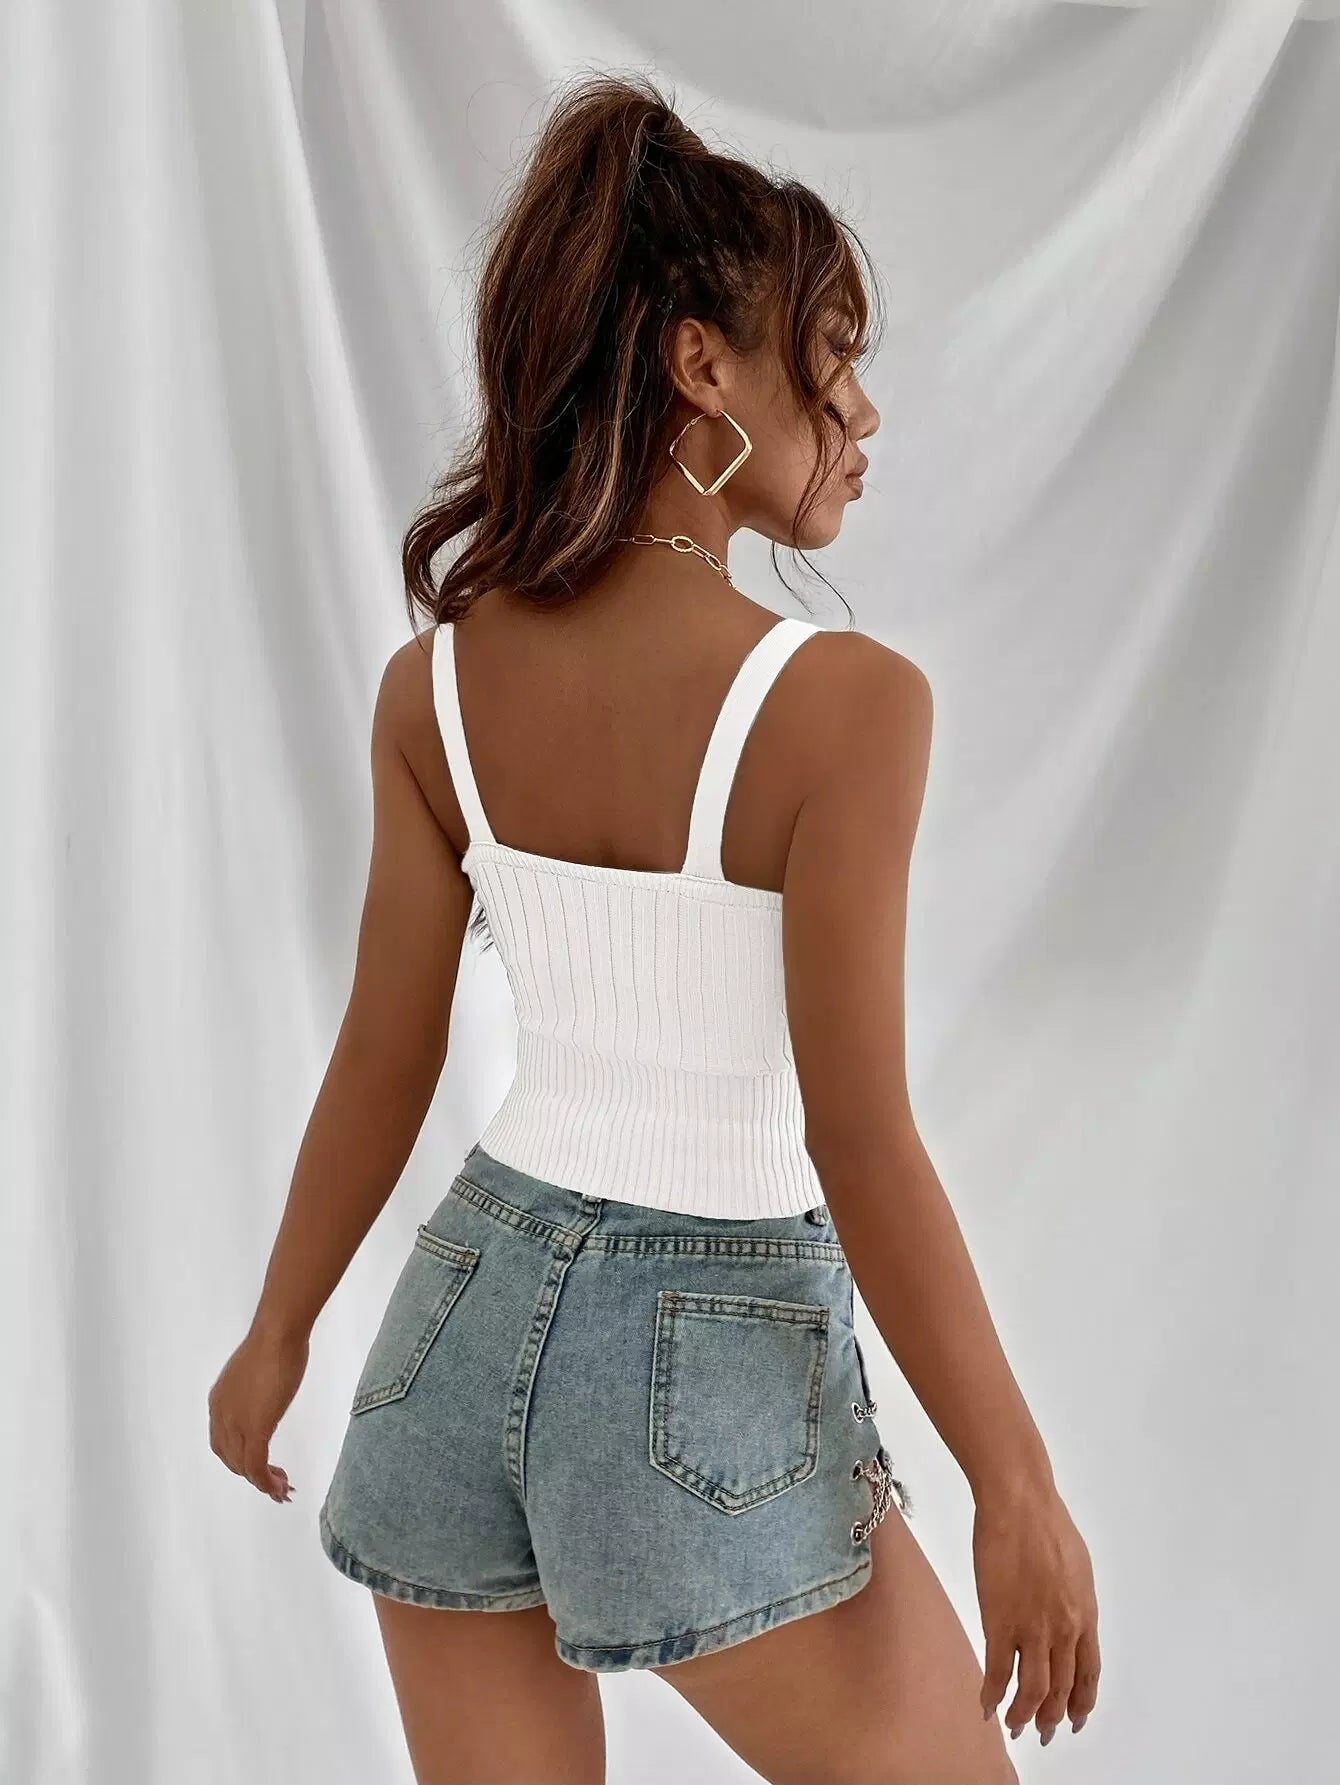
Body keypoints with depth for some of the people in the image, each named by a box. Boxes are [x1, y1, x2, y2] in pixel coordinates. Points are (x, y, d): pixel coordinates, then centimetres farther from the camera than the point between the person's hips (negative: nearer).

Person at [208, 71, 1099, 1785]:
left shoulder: (436, 683, -4)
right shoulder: (840, 698, -20)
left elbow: (382, 1066, 3)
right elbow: (861, 1147, -18)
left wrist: (277, 1334, 18)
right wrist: (1017, 1491, -9)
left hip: (472, 1308, 6)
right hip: (714, 1358, -5)